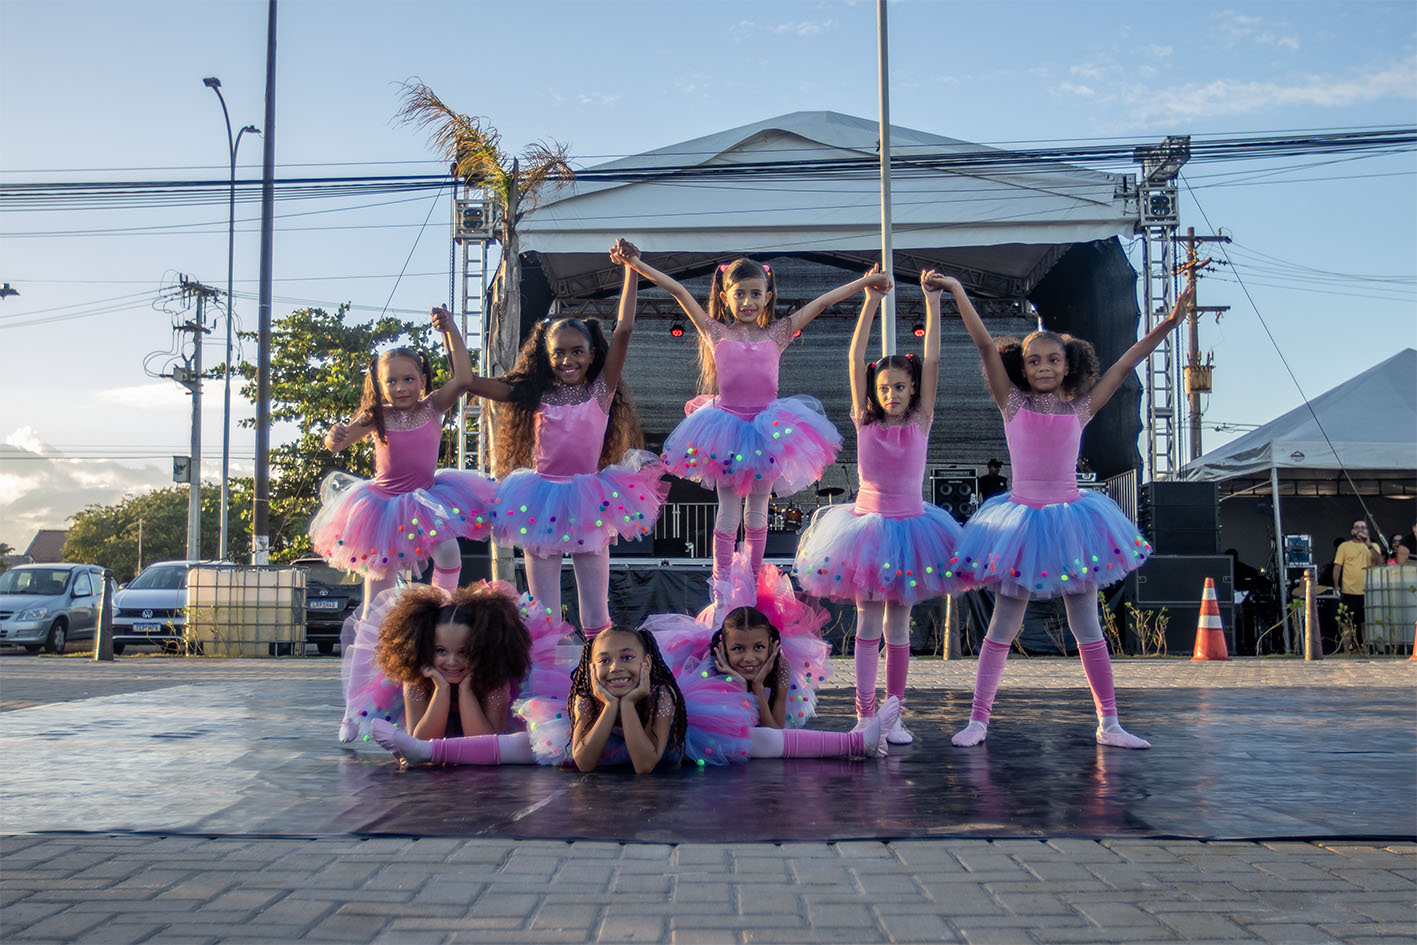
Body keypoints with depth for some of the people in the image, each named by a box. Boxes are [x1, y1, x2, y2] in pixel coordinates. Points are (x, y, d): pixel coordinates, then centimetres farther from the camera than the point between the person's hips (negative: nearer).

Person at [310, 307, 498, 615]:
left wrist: (450, 331, -26)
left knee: (448, 551, -19)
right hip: (384, 501, 0)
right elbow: (337, 444, -13)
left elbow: (463, 378, -22)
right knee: (380, 569, 7)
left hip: (425, 499, 0)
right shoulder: (377, 417, -10)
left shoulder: (432, 408, -9)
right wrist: (333, 437, -38)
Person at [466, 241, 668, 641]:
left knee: (596, 612, 5)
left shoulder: (600, 390, 1)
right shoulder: (535, 395, 5)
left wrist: (630, 269, -11)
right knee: (544, 612, 5)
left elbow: (623, 330, -8)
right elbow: (468, 380, 4)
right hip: (542, 499, 1)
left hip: (588, 499, -1)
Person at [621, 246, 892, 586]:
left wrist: (867, 280, 9)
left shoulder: (776, 334, 5)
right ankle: (721, 582, 15)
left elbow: (821, 303, 6)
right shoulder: (717, 333, 2)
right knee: (728, 512, 5)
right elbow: (678, 291, -1)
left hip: (767, 428, 1)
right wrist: (635, 263, -3)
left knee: (757, 512, 12)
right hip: (727, 427, -1)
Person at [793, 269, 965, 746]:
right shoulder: (864, 422, -1)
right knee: (867, 624, 3)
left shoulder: (919, 423, -2)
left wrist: (932, 301, -11)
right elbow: (855, 359, -8)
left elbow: (932, 361, -7)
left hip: (908, 526, 0)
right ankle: (864, 715, 6)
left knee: (897, 624, 7)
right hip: (866, 523, 0)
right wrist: (871, 302, -14)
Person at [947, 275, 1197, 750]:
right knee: (1002, 627, 3)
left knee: (1087, 629, 7)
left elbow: (1124, 364, 6)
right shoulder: (1013, 403, 1)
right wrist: (957, 291, -9)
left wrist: (1168, 323, 2)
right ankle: (978, 719, 11)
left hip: (1071, 520, 1)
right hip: (1021, 519, -1)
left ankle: (1108, 724, 15)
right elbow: (985, 345, -4)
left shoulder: (1080, 408, 5)